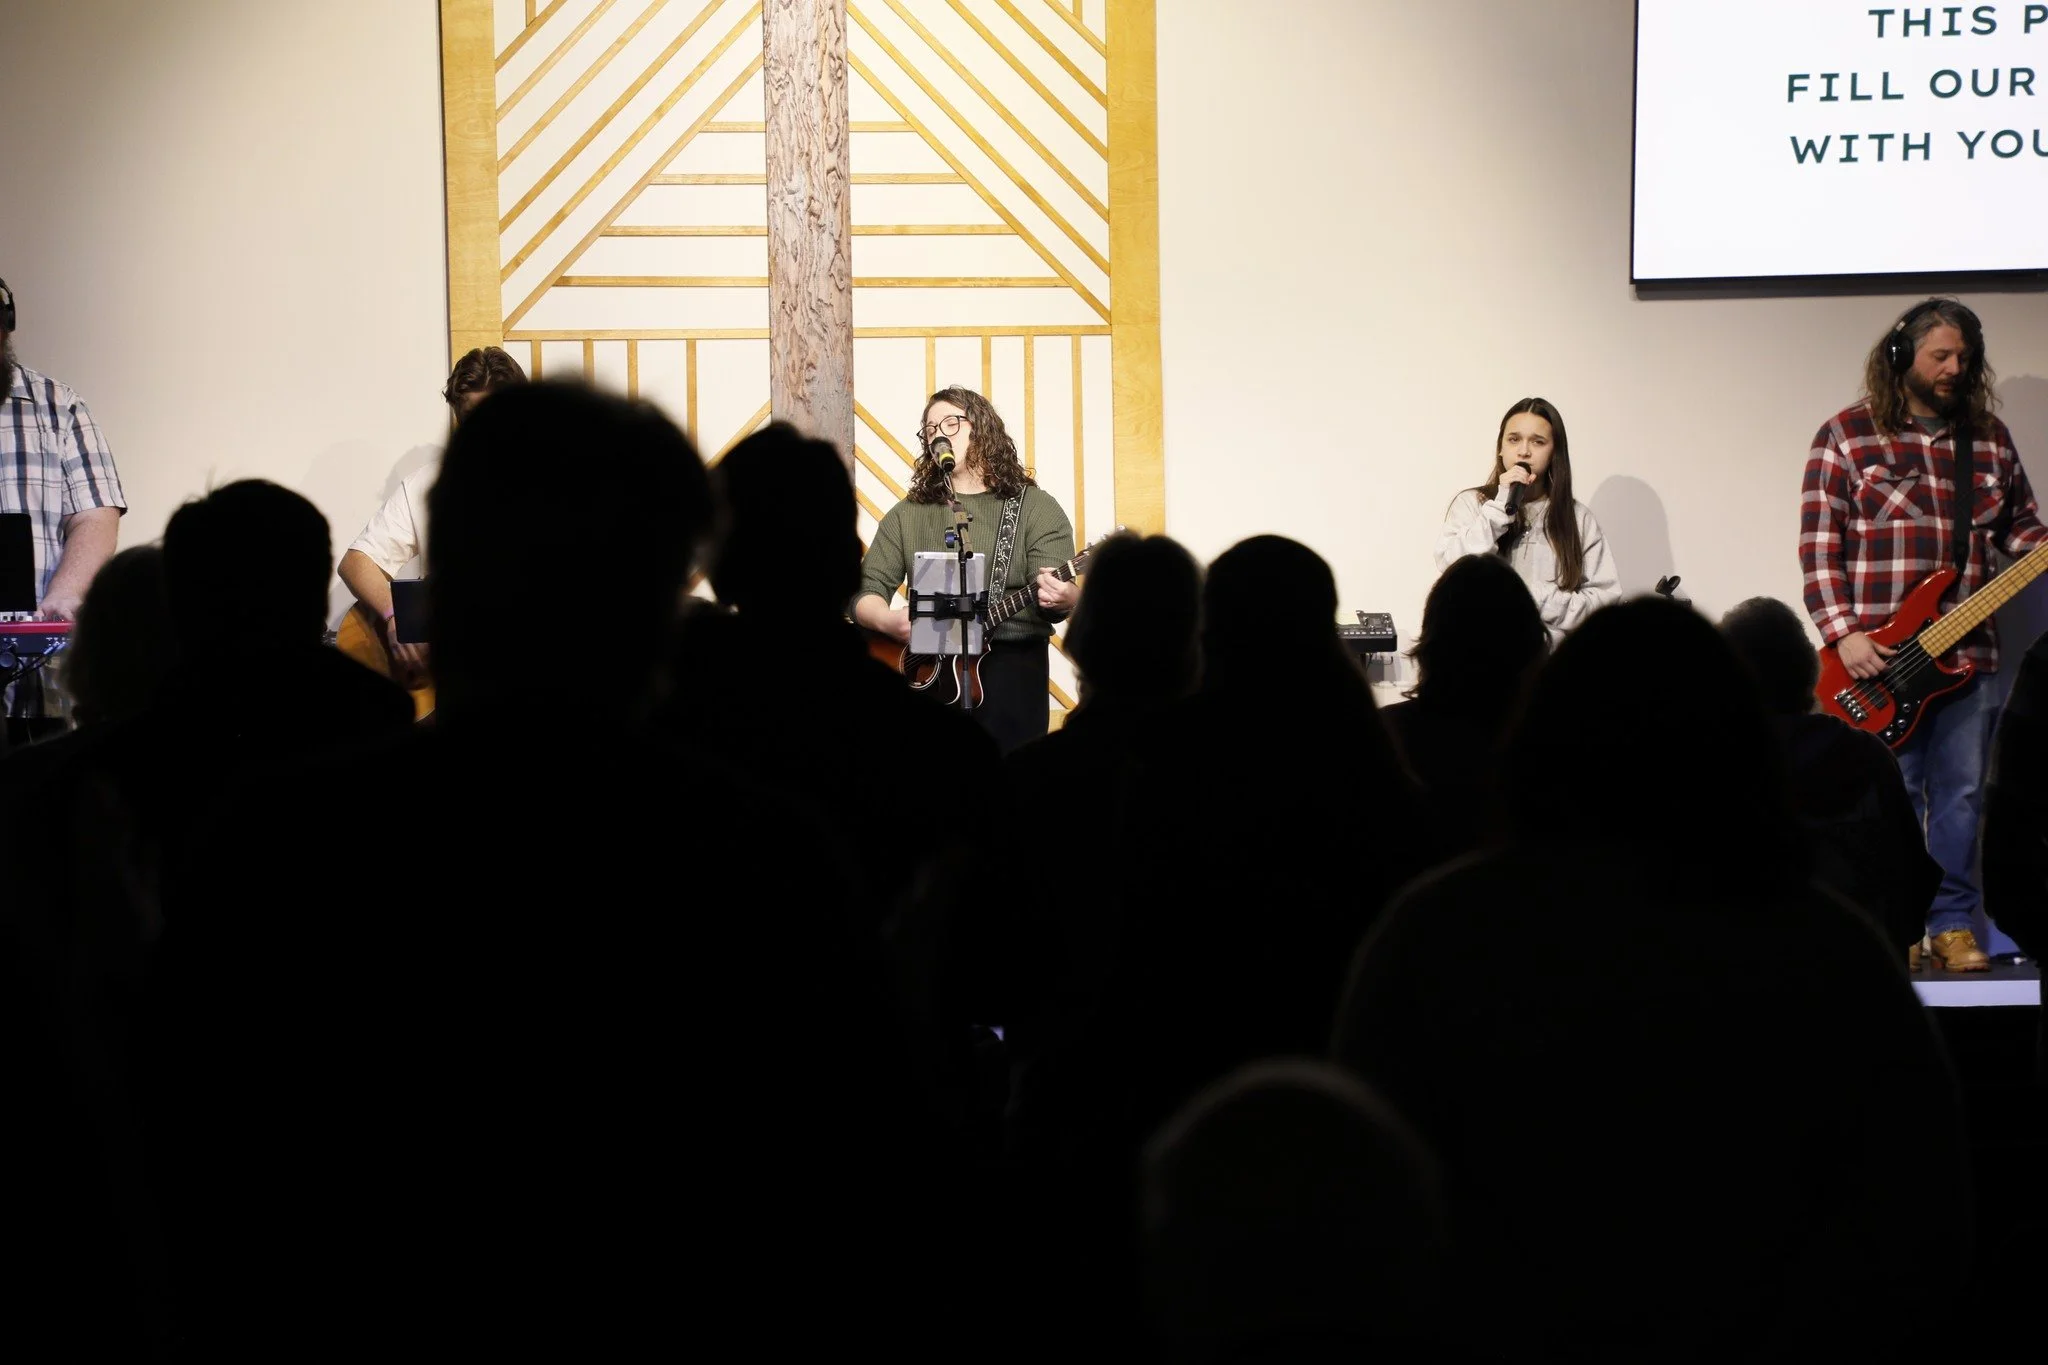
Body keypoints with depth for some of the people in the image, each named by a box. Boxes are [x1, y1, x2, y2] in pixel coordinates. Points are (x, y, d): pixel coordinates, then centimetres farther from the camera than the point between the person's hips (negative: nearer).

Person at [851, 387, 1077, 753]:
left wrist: (1061, 598, -29)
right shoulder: (908, 514, 14)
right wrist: (888, 621, -13)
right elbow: (866, 589, 9)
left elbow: (1058, 588, -5)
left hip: (1011, 658, -2)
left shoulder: (1035, 508, 7)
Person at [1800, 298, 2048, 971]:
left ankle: (1952, 924, 12)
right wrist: (1844, 633, -12)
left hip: (1967, 653, 4)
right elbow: (1818, 542, -5)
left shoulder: (1989, 437, 13)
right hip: (1876, 657, -4)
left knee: (1962, 796, 5)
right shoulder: (1848, 435, -1)